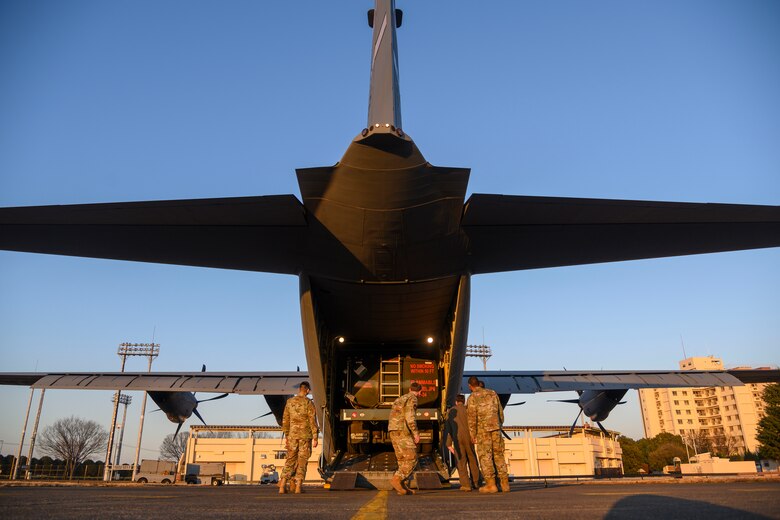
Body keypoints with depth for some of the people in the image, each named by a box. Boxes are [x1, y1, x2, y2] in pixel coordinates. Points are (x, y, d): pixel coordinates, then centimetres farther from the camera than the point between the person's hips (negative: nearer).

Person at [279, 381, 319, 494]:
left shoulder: (290, 402, 4)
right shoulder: (308, 403, -8)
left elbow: (285, 420, 8)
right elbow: (313, 421, -9)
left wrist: (286, 436, 15)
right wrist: (315, 438, -4)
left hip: (293, 435, 3)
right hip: (305, 436, -3)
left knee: (290, 460, 11)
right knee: (302, 461, 5)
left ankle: (283, 485, 4)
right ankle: (298, 486, 5)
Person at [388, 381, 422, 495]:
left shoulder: (400, 399, 24)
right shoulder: (412, 399, -3)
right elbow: (410, 416, -16)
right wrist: (416, 433, -15)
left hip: (393, 431, 9)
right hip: (402, 431, -9)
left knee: (403, 460, 11)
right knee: (411, 459, -8)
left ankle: (402, 486, 6)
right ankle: (397, 479, -21)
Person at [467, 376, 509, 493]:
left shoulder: (472, 397, -4)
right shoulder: (492, 393, 10)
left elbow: (472, 418, -9)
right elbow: (500, 412, 13)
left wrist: (472, 435, -4)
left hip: (483, 429, -4)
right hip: (495, 427, 5)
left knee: (485, 456, 1)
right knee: (498, 455, 10)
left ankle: (491, 484, -3)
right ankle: (505, 483, 8)